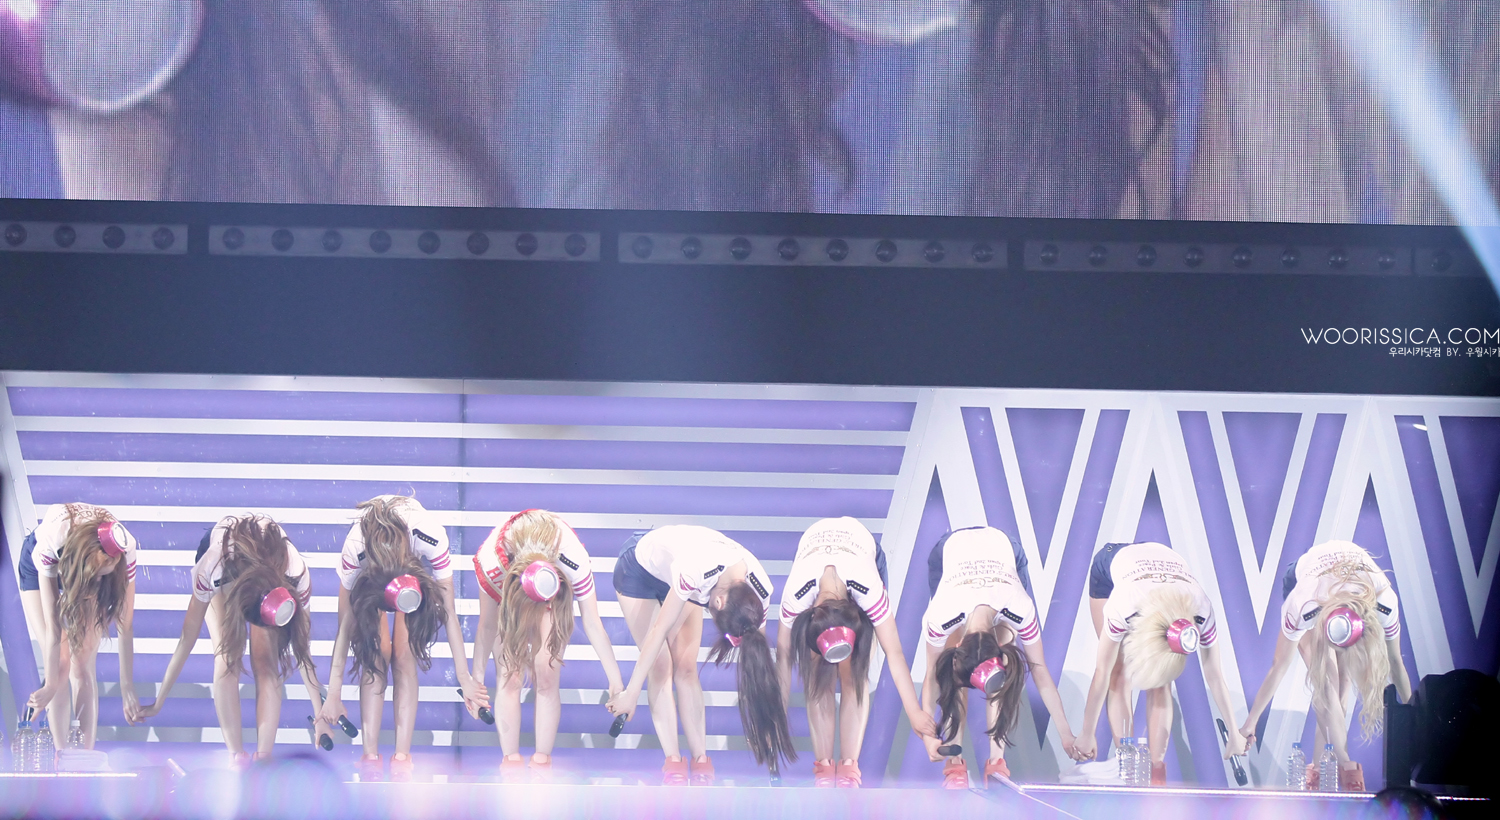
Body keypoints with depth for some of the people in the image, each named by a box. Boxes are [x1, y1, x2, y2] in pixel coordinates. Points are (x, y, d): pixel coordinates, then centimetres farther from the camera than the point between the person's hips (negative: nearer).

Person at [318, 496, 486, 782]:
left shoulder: (432, 538, -41)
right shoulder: (354, 550, -40)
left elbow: (449, 614, -29)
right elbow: (345, 626, -29)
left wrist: (464, 678, -24)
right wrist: (334, 692, -27)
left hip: (414, 561, 0)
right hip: (370, 571, 0)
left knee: (404, 656, -14)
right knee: (375, 654, -17)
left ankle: (402, 757, -15)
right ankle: (370, 756, -17)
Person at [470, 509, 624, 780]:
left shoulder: (574, 562, -40)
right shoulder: (491, 563, -40)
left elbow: (593, 625, -28)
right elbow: (487, 627, -24)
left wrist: (615, 678, -21)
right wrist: (477, 676, -14)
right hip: (506, 589, 0)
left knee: (547, 677, -10)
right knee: (509, 678, -10)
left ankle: (542, 762, -6)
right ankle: (511, 761, -5)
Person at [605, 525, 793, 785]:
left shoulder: (760, 590, -25)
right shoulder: (696, 572, -44)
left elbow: (757, 659, -16)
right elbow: (659, 631, -36)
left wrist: (764, 723, -13)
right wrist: (631, 694, -31)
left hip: (673, 574, 4)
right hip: (639, 567, -4)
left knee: (686, 668, -6)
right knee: (661, 668, -10)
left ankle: (700, 759, -5)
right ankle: (673, 762, -10)